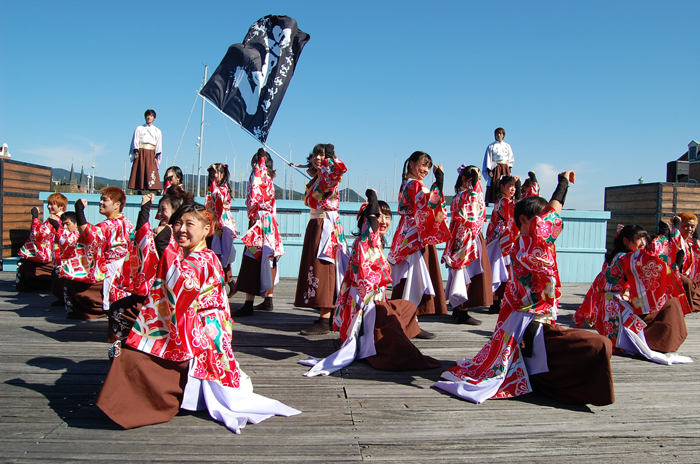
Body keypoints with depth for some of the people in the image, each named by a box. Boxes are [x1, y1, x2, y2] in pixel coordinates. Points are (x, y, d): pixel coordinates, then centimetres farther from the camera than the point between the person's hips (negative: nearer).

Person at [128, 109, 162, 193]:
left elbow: (159, 145, 10)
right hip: (140, 153, 0)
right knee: (140, 173, -5)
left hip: (151, 154, 0)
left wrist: (156, 157, -1)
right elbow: (135, 141, 6)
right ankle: (139, 192, -4)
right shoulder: (139, 129, 12)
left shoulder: (157, 131, 14)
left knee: (151, 174, -11)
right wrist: (136, 152, -8)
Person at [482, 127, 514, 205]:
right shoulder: (491, 146, 2)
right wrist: (489, 170, -10)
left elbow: (511, 159, 16)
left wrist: (509, 169, 7)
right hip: (495, 167, -3)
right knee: (494, 184, -11)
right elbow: (488, 158, -1)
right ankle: (487, 202, -11)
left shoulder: (507, 146, 12)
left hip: (505, 167, 4)